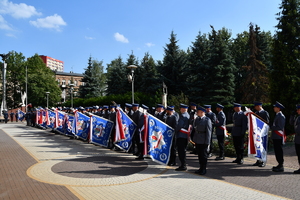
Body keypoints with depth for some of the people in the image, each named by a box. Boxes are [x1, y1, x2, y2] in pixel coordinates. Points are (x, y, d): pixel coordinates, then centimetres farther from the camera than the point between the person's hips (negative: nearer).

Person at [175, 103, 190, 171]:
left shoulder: (182, 115, -13)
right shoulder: (188, 115, 16)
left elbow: (179, 125, -22)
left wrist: (176, 131, -6)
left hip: (181, 135, -10)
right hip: (186, 135, 10)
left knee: (181, 150, -5)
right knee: (183, 150, 17)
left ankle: (183, 166, -2)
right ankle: (183, 165, 25)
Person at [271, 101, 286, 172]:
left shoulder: (281, 116, -15)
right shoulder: (277, 115, 16)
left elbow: (280, 127, -20)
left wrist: (271, 127, -15)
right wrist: (271, 126, 10)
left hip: (278, 137, -10)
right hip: (275, 137, 10)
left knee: (279, 152, -4)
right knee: (277, 151, 15)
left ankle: (281, 167, 3)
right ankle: (280, 165, 24)